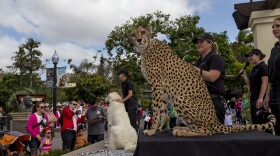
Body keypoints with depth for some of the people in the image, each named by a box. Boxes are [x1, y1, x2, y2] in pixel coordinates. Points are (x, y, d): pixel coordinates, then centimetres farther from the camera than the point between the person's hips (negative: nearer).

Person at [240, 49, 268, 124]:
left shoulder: (263, 67, -6)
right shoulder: (253, 69, 18)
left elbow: (264, 83, -15)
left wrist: (260, 98, -23)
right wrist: (244, 75, 4)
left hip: (260, 99, -9)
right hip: (253, 98, 9)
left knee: (260, 121, -11)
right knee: (254, 122, 9)